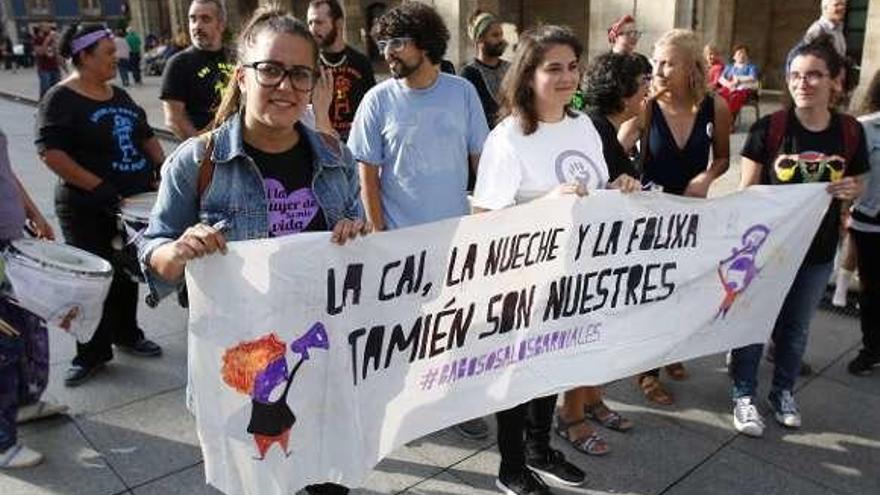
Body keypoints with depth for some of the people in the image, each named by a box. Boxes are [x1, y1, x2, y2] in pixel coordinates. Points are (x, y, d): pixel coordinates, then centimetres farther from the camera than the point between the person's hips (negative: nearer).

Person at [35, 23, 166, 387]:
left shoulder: (119, 95, 11)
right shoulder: (61, 99, -10)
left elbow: (145, 135, 20)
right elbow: (50, 152, -18)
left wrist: (162, 165, 3)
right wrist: (98, 187, -23)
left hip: (135, 201, 6)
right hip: (88, 209, -6)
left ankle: (126, 334, 34)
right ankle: (91, 354, 16)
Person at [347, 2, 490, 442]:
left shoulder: (462, 91, -3)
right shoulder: (378, 100, -6)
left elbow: (482, 159, 3)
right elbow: (368, 173, -3)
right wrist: (379, 233, -7)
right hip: (401, 237, -1)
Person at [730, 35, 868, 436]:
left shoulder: (850, 132, -2)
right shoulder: (768, 128, -11)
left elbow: (857, 186, 11)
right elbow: (748, 189, -7)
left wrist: (851, 191, -12)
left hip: (817, 250, 3)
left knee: (796, 326, 18)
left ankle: (783, 392, 38)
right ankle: (744, 396, 25)